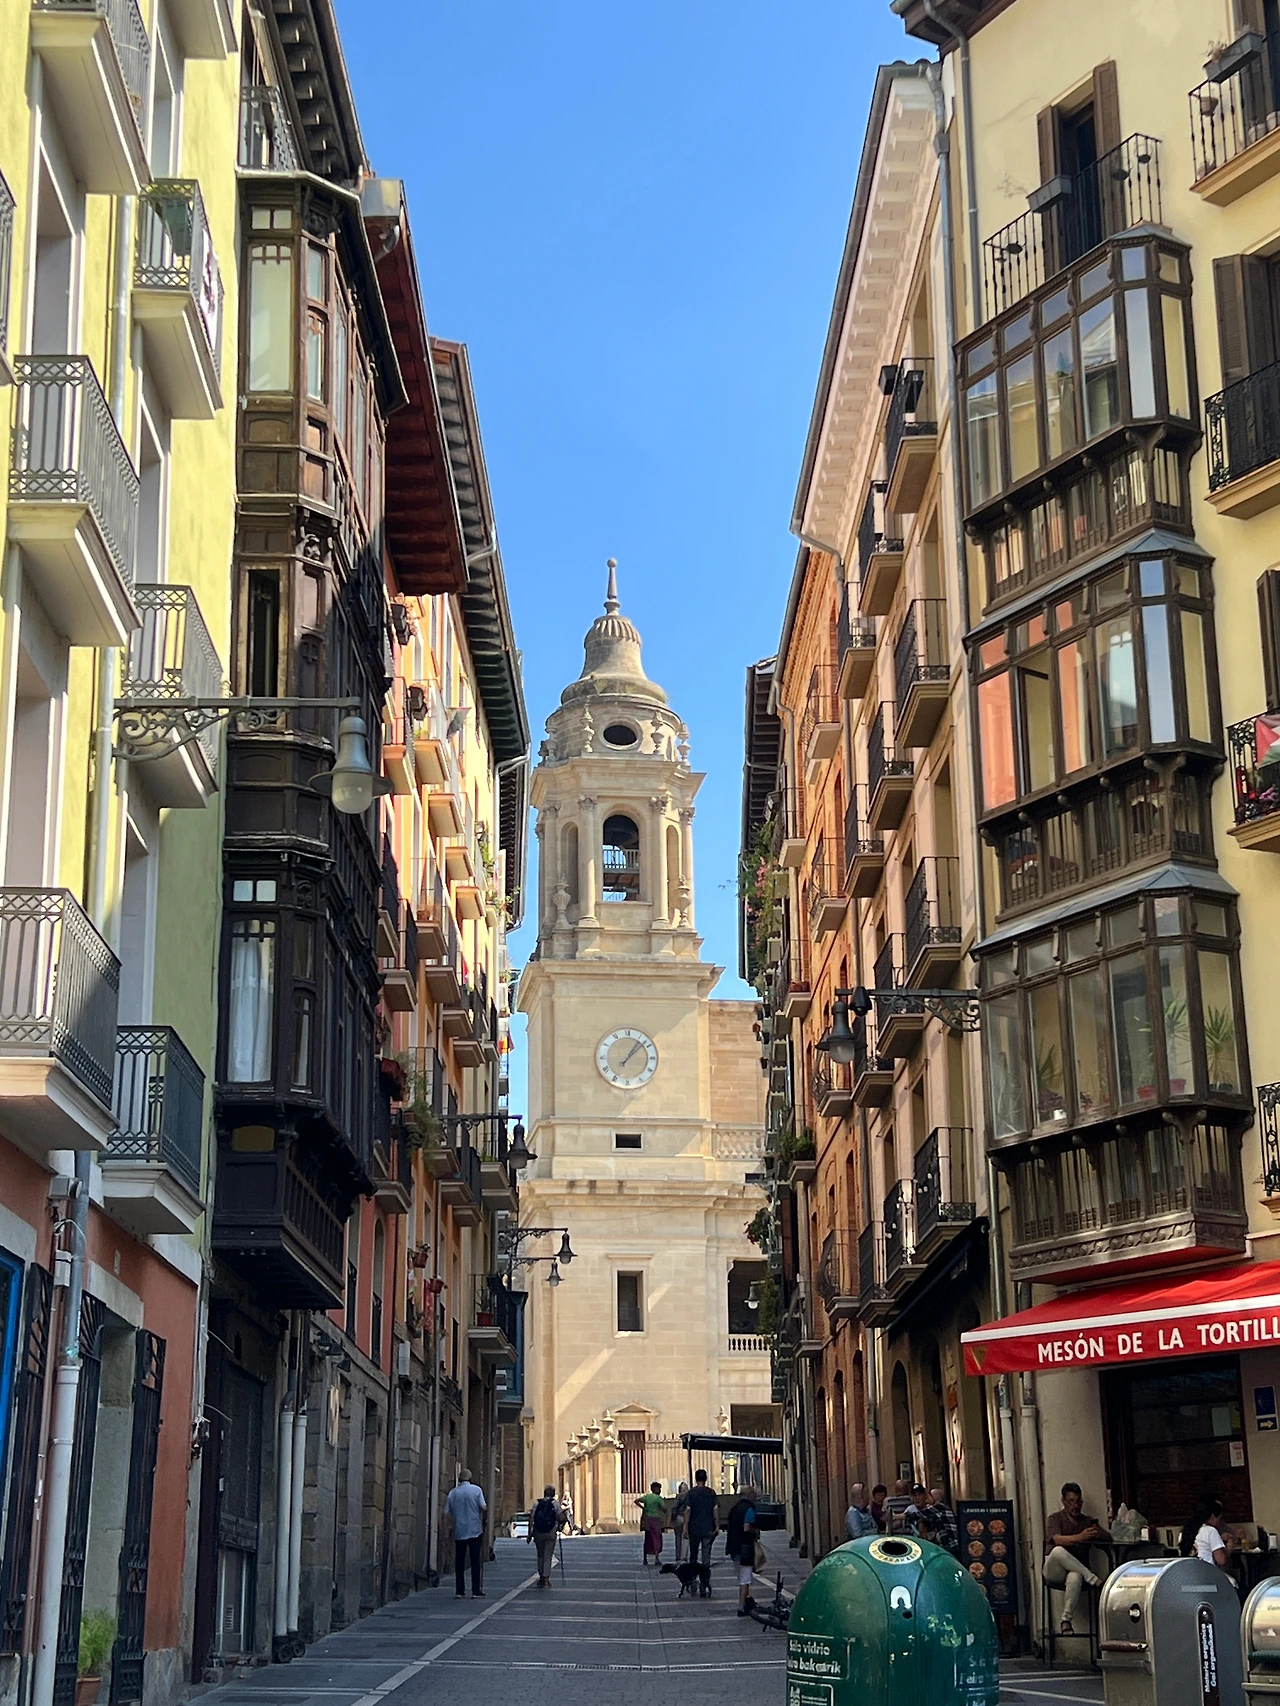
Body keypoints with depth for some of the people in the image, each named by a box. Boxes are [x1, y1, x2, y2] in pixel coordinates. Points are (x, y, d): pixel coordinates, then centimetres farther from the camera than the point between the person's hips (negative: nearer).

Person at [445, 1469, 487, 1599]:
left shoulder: (453, 1493, 4)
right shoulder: (476, 1490, -5)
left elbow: (447, 1513, 4)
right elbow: (483, 1507, -11)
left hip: (459, 1531, 2)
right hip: (475, 1530, -2)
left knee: (459, 1561, 8)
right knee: (475, 1560, 2)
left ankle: (459, 1590, 7)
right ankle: (476, 1591, -1)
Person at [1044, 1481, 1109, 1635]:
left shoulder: (1088, 1522, 19)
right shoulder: (1055, 1519, 7)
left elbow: (1108, 1538, 6)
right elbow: (1057, 1539, -15)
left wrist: (1098, 1533, -17)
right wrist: (1079, 1537, -34)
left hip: (1075, 1571, 2)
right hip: (1054, 1572, -2)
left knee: (1075, 1578, -37)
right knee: (1058, 1551, -37)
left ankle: (1066, 1620, -30)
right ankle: (1095, 1580, -31)